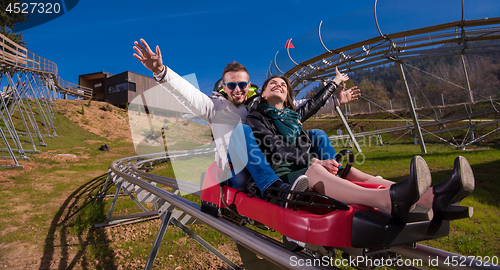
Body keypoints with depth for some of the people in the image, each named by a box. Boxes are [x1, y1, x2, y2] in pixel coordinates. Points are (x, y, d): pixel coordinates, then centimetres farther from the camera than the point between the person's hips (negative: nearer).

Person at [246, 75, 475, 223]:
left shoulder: (293, 115, 27)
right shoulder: (256, 118, 6)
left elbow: (314, 103, 44)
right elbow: (276, 150, -11)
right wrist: (314, 162, -23)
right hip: (279, 179, -7)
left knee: (353, 173, -20)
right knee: (315, 172, -39)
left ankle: (435, 200, -40)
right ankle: (390, 201, -65)